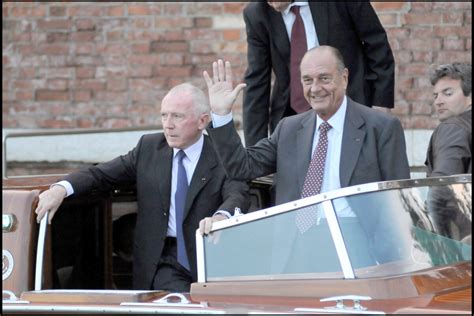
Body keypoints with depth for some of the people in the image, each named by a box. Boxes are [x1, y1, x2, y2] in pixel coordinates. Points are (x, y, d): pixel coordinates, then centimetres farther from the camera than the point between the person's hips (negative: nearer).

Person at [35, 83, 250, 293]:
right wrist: (61, 189, -11)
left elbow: (238, 194, -19)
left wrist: (221, 217, -43)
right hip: (165, 260, 1)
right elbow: (101, 174, 10)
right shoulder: (149, 148, 10)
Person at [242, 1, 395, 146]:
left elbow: (377, 46, -4)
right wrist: (255, 145, -7)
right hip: (291, 114, 2)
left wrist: (380, 104, -8)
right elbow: (256, 82, -3)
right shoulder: (256, 14, -6)